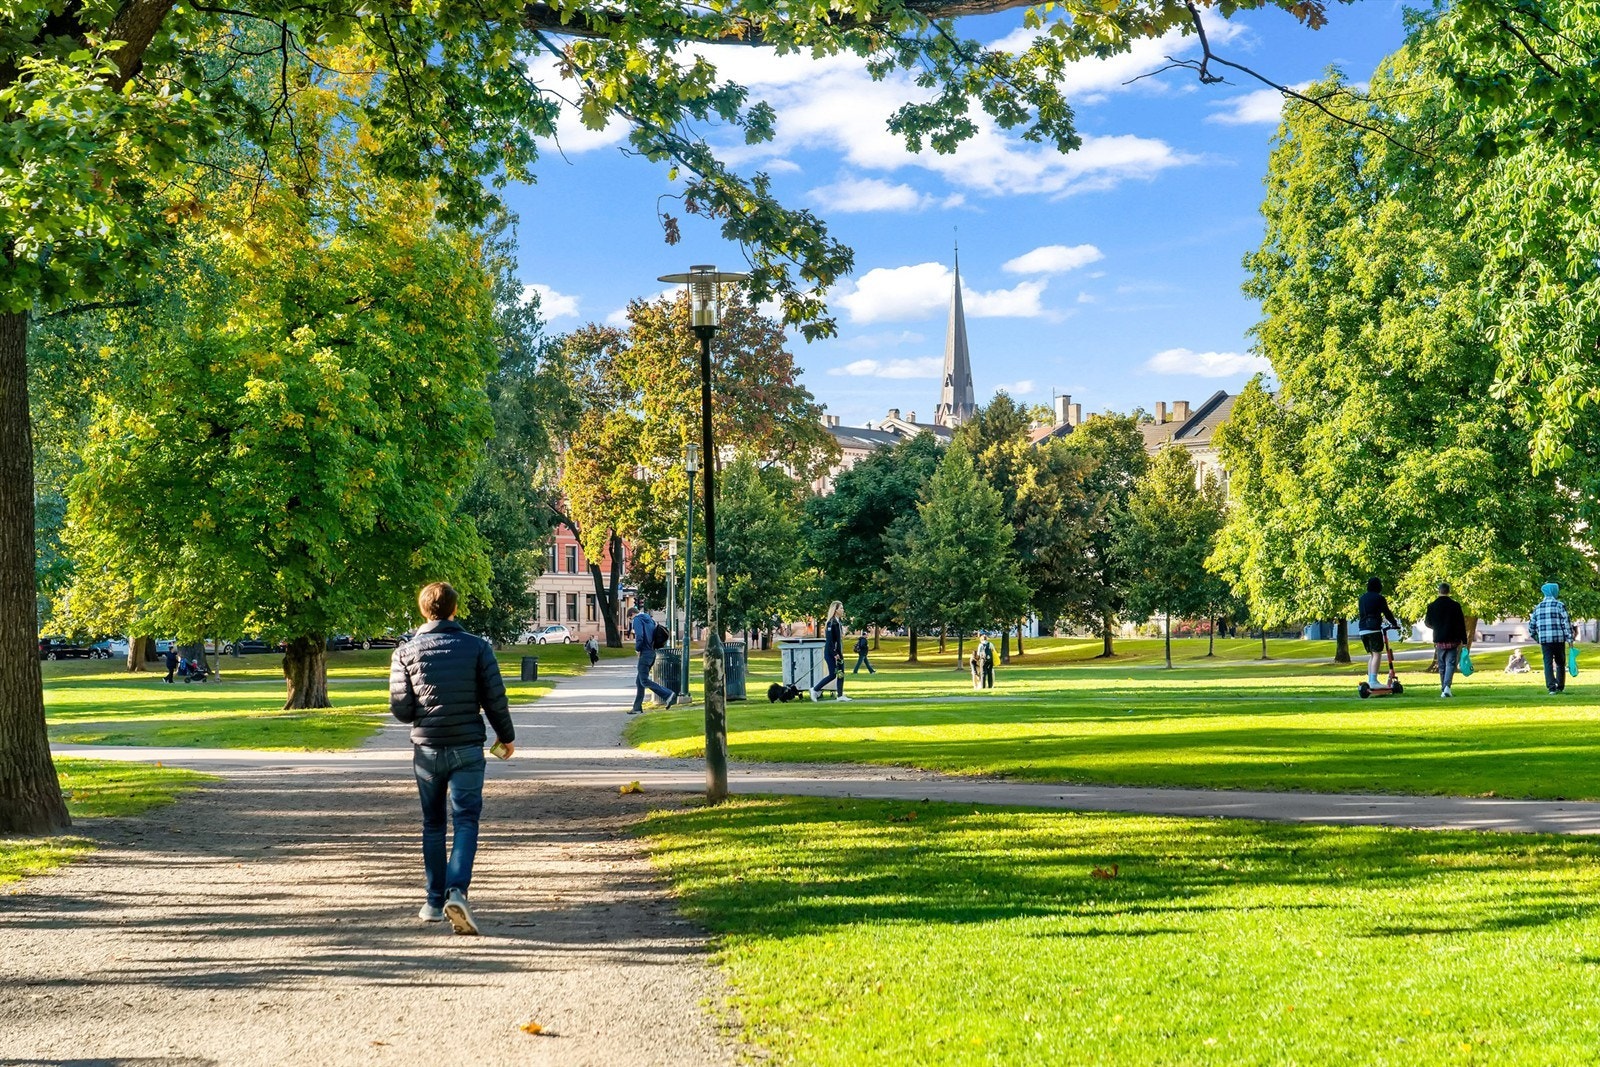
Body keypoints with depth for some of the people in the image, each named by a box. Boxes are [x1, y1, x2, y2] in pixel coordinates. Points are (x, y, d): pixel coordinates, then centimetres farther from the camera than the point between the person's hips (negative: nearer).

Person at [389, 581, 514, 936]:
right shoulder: (477, 647, -3)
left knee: (433, 824, 15)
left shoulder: (406, 652, -2)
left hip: (426, 750, 2)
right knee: (466, 821, -1)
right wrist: (506, 736, 12)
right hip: (467, 749, -2)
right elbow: (495, 699, -3)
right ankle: (457, 891, -21)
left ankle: (435, 901, 19)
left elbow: (400, 707, -5)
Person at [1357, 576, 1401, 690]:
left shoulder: (1362, 598, 17)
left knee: (1371, 655, 16)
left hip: (1363, 629, 7)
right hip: (1374, 629, -7)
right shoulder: (1379, 598, -4)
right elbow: (1387, 613, 0)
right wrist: (1395, 623, 15)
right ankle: (1373, 681, -17)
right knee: (1377, 654, -7)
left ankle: (1370, 680, 12)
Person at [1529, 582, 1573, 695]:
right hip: (1558, 639, -2)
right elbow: (1566, 622, -7)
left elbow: (1532, 624, 15)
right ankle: (1560, 687, 14)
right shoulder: (1559, 605, -1)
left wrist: (1535, 637, 29)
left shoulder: (1538, 607, 11)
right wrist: (1569, 637, -4)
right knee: (1560, 663, 11)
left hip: (1544, 639, 2)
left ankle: (1551, 686, -11)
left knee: (1548, 663, 1)